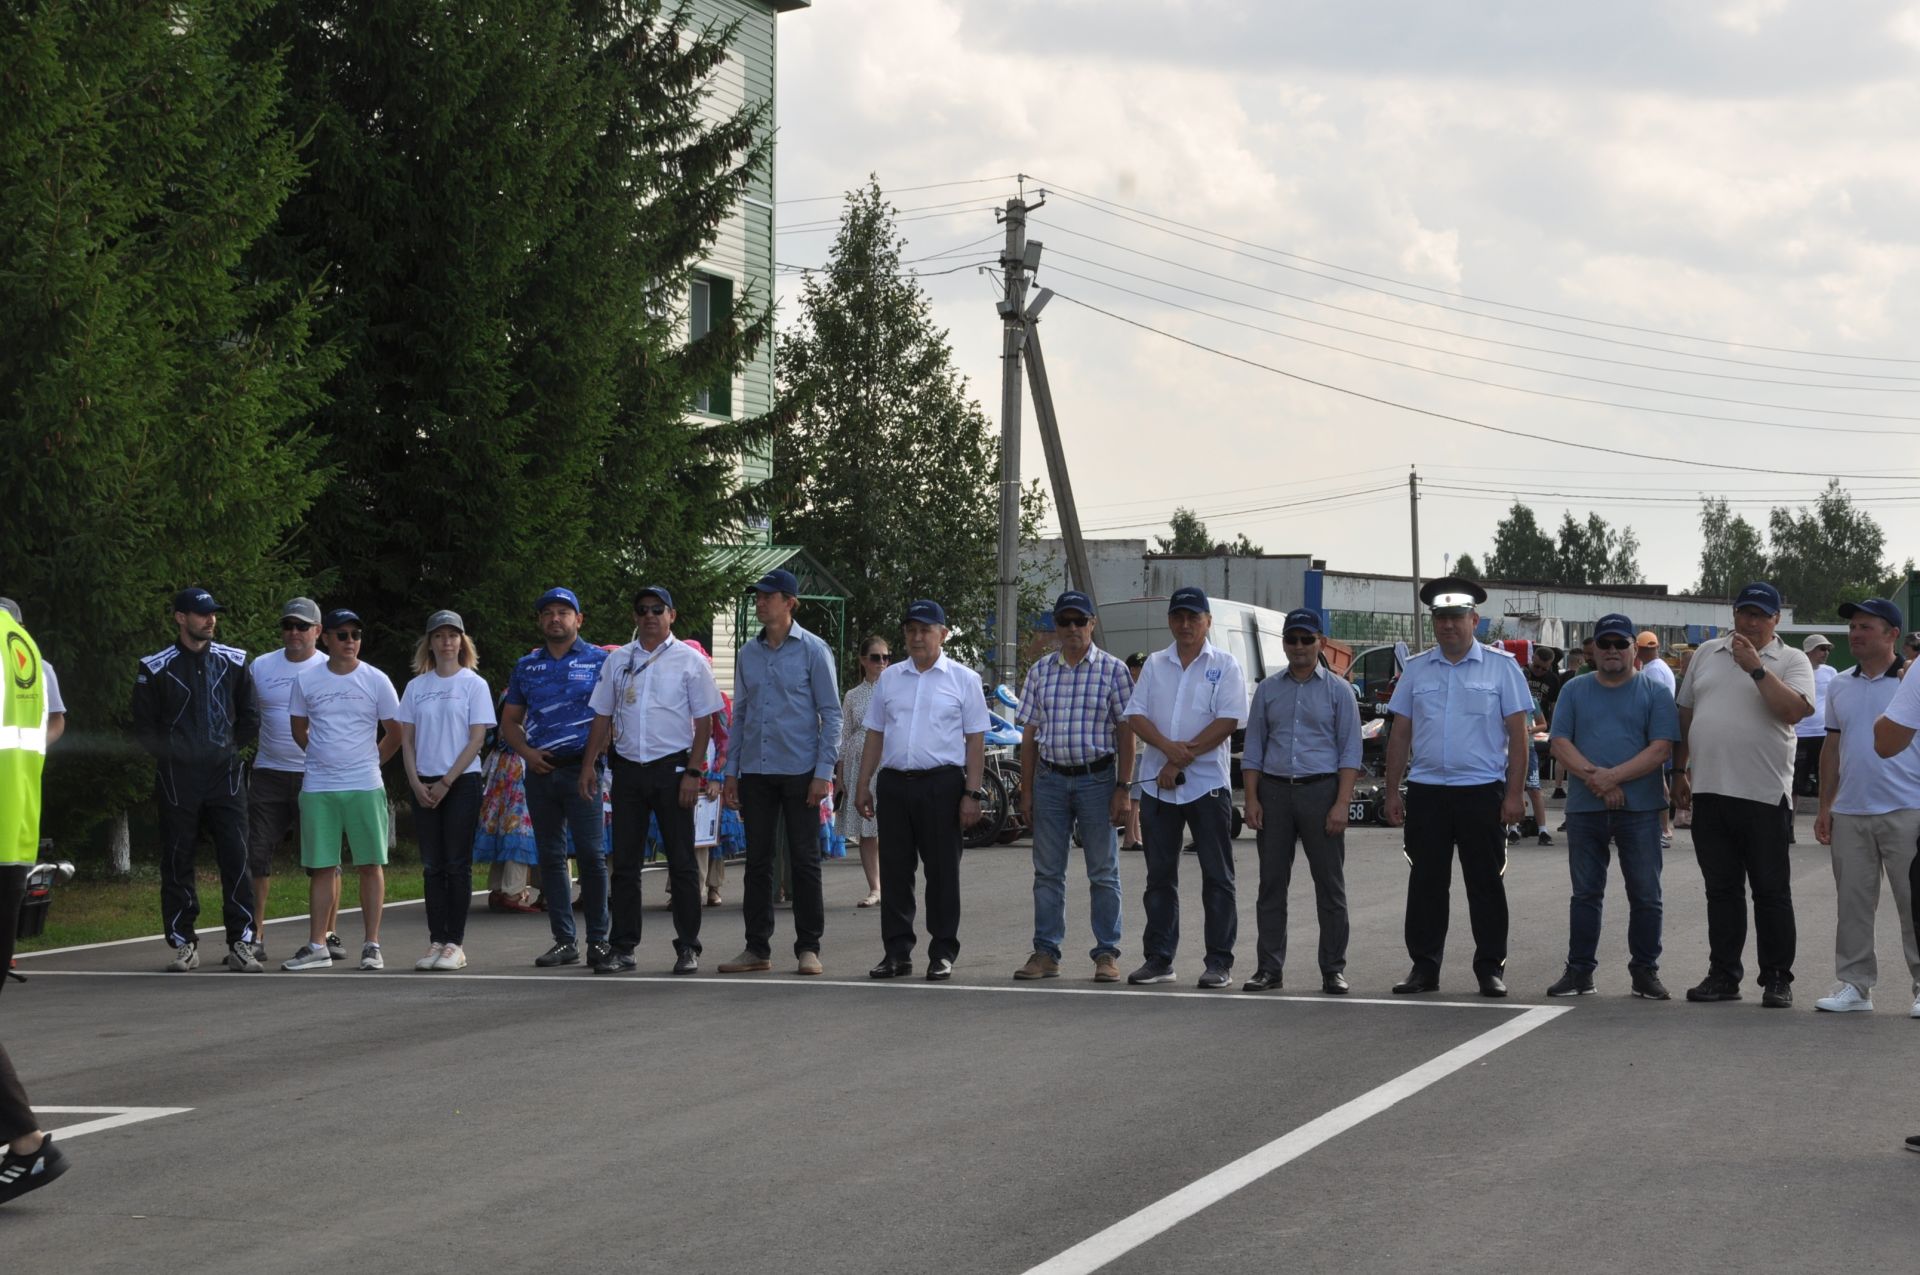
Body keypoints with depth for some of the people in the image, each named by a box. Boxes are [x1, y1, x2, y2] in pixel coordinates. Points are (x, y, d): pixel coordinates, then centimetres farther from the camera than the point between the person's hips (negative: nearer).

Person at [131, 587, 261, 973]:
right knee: (177, 862, 3)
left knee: (235, 858, -5)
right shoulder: (156, 668, 1)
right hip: (177, 778, -1)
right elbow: (144, 727, 6)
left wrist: (228, 748, 8)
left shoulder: (233, 662, 7)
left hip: (225, 773, 1)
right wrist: (169, 754, -1)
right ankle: (183, 944, 11)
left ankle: (241, 943, -2)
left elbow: (249, 717, 15)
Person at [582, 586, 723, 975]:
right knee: (624, 862, 4)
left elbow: (704, 722, -1)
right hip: (628, 768, 3)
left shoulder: (690, 661, 1)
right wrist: (588, 765, 7)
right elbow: (603, 717, 15)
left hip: (672, 767, -3)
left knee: (682, 862, 0)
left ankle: (687, 947, 6)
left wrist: (693, 772, -9)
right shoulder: (617, 661, 11)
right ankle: (622, 948, 8)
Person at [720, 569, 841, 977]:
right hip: (755, 772, 4)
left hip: (799, 772, -4)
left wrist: (823, 771, -10)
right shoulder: (748, 654, 11)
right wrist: (732, 771, 11)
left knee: (805, 860, 0)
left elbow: (831, 713, -2)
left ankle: (808, 947, 6)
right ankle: (757, 947, 12)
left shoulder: (812, 650, -2)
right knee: (758, 861, 7)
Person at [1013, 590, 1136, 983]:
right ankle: (1046, 952, 10)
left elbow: (1125, 733, -1)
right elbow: (1029, 733, 11)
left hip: (1096, 777, -3)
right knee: (1047, 872, 5)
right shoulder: (1040, 670, 9)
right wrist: (1027, 790, 6)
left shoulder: (1113, 670, 0)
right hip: (1050, 777, 3)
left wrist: (1123, 789, -8)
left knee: (1103, 872, 1)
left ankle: (1107, 954, 6)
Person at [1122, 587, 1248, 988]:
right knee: (1160, 875, 7)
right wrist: (1167, 747, -14)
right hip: (1156, 784, 4)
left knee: (1217, 876, -1)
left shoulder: (1224, 666, 1)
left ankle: (1219, 962, 2)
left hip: (1207, 783, -4)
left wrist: (1182, 760, -13)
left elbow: (1229, 721, -9)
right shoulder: (1154, 665, 13)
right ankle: (1159, 959, 13)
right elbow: (1136, 715, 5)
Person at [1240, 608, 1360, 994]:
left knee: (1330, 886, -1)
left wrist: (1341, 804, -10)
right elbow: (1253, 748, 12)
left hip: (1320, 789, -2)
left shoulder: (1337, 691, 5)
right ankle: (1269, 968, 8)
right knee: (1272, 883, 3)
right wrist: (1251, 799, 1)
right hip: (1274, 791, 3)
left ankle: (1333, 970, 3)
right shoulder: (1268, 689, 12)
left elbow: (1350, 752, 0)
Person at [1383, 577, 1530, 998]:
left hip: (1482, 791, -3)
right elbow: (1400, 734, 13)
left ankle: (1491, 968, 8)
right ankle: (1424, 967, 12)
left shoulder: (1501, 667, 3)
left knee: (1485, 883, 1)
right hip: (1426, 790, 3)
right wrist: (1393, 791, 7)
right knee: (1426, 883, 5)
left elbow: (1518, 735, 1)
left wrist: (1514, 793, -6)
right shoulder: (1416, 669, 11)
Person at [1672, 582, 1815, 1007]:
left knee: (1771, 892, 1)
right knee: (1721, 890, 10)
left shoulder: (1791, 661, 0)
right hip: (1709, 792, 4)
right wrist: (1679, 771, 15)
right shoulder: (1706, 654, 14)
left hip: (1764, 796, -4)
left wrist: (1756, 668, -19)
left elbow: (1794, 709, -18)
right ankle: (1722, 975, 17)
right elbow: (1685, 715, 18)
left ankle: (1777, 979, 7)